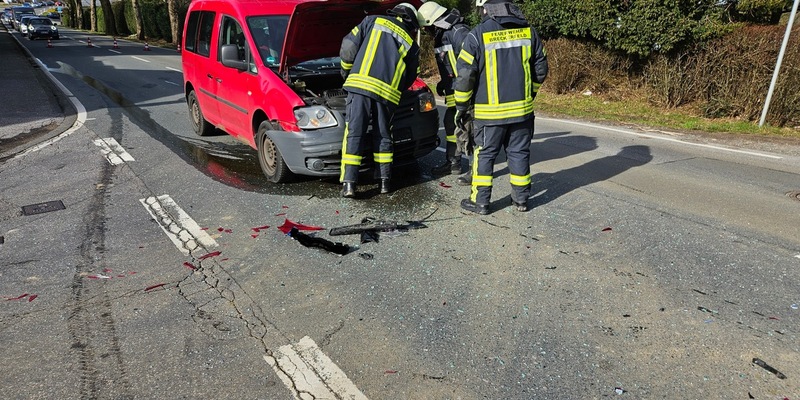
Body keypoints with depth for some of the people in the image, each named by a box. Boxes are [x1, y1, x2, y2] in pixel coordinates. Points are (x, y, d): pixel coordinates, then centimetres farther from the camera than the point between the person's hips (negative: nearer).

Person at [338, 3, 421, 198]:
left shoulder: (373, 21, 16)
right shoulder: (412, 45, 20)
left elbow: (348, 46, 9)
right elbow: (409, 79, 23)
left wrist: (346, 69, 25)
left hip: (360, 85, -1)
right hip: (387, 93, 2)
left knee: (354, 134, 0)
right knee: (383, 136, 17)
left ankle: (348, 184, -4)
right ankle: (385, 181, 19)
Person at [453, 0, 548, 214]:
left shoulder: (477, 35, -10)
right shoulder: (528, 31, 4)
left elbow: (464, 75, -10)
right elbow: (541, 70, 10)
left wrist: (461, 107, 1)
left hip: (490, 111, -4)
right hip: (522, 108, 4)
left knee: (484, 155, 8)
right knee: (519, 153, 13)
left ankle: (480, 201, 13)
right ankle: (521, 199, 21)